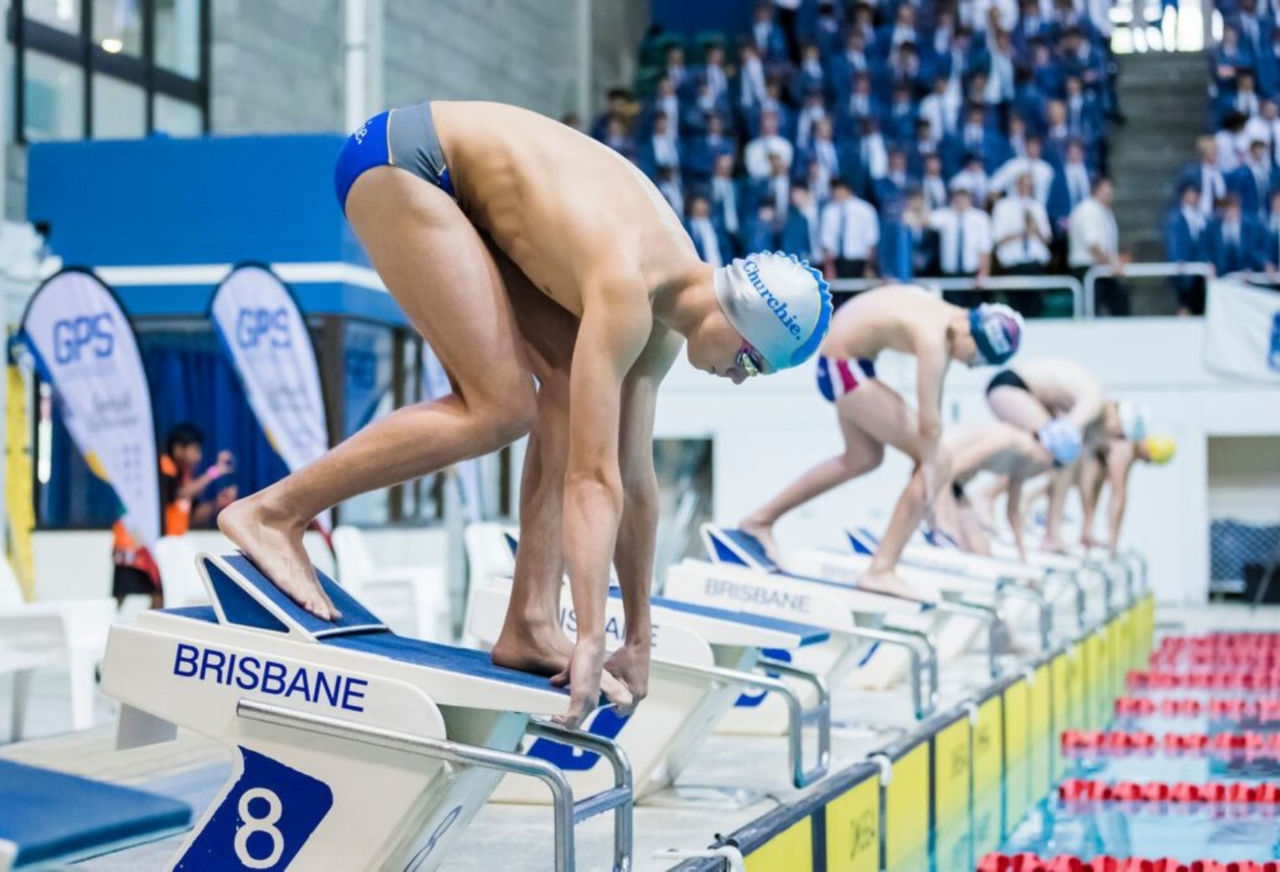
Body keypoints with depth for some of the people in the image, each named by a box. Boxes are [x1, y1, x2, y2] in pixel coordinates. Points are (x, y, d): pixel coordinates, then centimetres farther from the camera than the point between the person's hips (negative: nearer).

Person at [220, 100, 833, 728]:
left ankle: (531, 624, -4)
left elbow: (635, 476, 5)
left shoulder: (666, 312, 0)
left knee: (573, 393, -3)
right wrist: (591, 643, -32)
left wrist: (639, 640, 8)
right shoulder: (625, 295, -27)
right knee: (501, 408, -17)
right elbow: (591, 478, -31)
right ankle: (273, 510, -12)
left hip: (460, 192, 9)